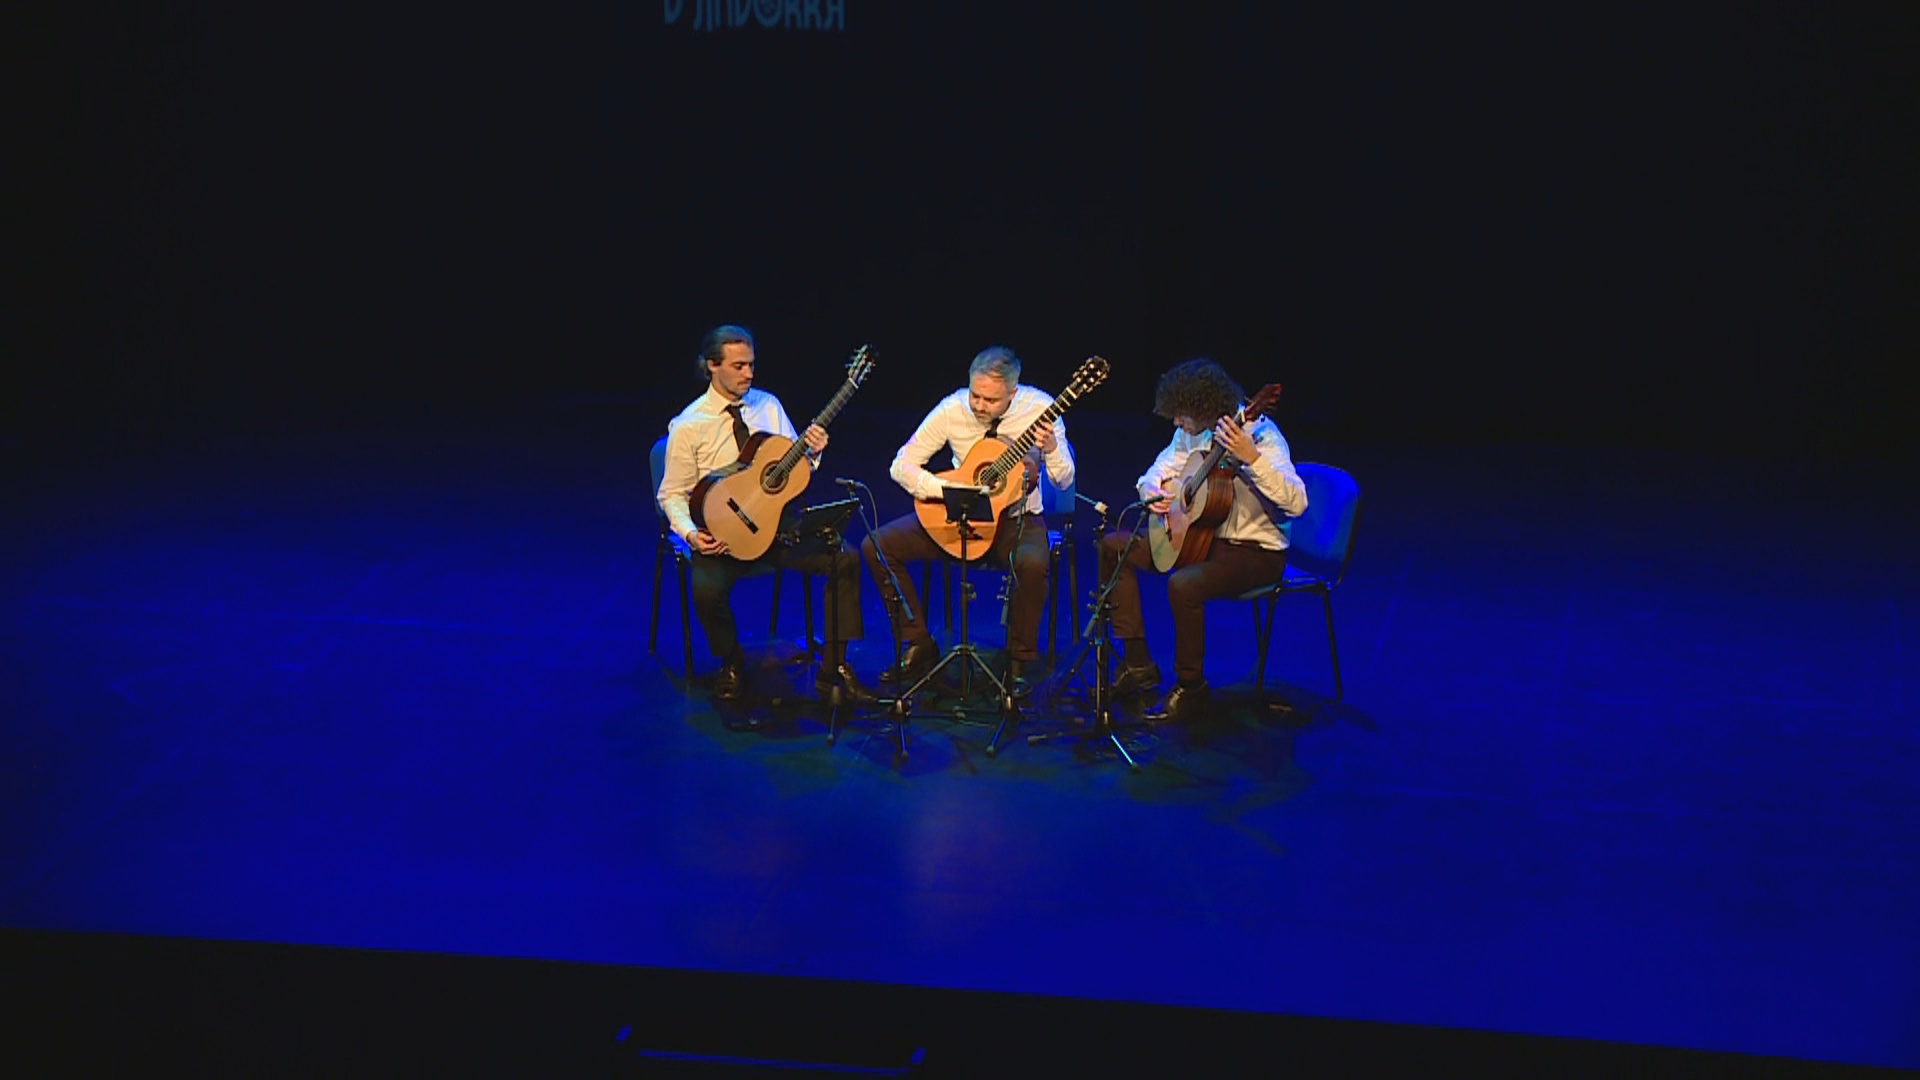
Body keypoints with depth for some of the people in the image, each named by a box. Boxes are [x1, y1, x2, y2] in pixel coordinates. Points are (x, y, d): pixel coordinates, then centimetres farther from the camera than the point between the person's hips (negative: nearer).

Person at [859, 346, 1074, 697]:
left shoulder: (1038, 408, -14)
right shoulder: (952, 409, -11)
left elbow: (1064, 481, -11)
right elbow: (902, 465, -8)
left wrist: (1052, 451, -33)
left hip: (1016, 519, -3)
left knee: (1032, 564, -37)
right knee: (876, 546, -13)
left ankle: (1018, 663, -14)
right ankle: (919, 648, -2)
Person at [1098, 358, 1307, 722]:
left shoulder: (1259, 434, -22)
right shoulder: (1194, 431, 1)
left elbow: (1296, 503, -34)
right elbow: (1159, 471, 17)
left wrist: (1251, 459, -46)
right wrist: (1153, 491, -8)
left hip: (1256, 552, -9)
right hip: (1197, 537, 9)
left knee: (1183, 584, -35)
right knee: (1112, 547, 4)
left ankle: (1190, 686, -11)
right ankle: (1138, 664, 7)